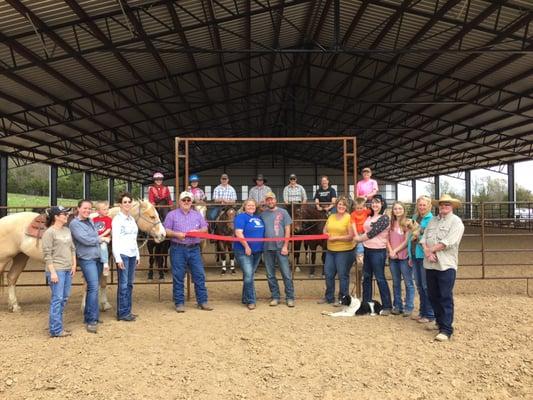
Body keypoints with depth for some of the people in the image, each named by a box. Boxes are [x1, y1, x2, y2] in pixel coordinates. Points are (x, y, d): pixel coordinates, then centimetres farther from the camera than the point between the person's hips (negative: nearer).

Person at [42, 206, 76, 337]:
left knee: (64, 298, 12)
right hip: (56, 270, -7)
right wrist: (52, 272, -17)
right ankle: (56, 330, 4)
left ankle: (56, 325, 24)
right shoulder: (49, 232, -10)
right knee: (57, 299, -4)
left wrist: (74, 265, 8)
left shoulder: (67, 230, 11)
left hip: (68, 269, 8)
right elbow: (47, 254, -13)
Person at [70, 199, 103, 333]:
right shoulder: (74, 223, -9)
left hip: (97, 258, 7)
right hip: (86, 259, -7)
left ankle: (89, 316, 22)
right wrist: (100, 239, -2)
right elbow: (85, 240, -16)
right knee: (93, 287, -15)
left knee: (93, 288, 12)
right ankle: (91, 320, -10)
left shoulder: (90, 221, 14)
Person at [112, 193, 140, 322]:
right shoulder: (117, 219, -7)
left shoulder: (132, 219, 14)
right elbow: (115, 240, -12)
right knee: (123, 284, -4)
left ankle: (127, 311, 18)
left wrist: (137, 255, 16)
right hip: (122, 254, -7)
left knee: (130, 284, 10)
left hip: (132, 255, 7)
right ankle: (122, 313, 4)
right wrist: (118, 258, -18)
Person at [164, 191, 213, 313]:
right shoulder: (172, 215, 4)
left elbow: (205, 228, 12)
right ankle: (179, 303, 13)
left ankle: (202, 301, 11)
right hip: (178, 249, -2)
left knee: (199, 275, 2)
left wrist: (198, 231, -9)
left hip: (194, 249, 3)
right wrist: (176, 234, -17)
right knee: (178, 277, 2)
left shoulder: (197, 215, 13)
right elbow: (166, 231, 0)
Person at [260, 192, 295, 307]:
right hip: (267, 248, 3)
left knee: (286, 273, -2)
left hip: (280, 247, -3)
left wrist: (285, 246, -7)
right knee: (270, 275, 8)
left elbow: (287, 230, 0)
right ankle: (275, 297, 19)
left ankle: (290, 297, 7)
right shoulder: (262, 214, 8)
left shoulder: (283, 212, 2)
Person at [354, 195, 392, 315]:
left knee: (380, 278, -4)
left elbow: (373, 232, -15)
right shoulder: (370, 216, 13)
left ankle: (387, 306, 4)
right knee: (366, 277, 14)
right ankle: (366, 303, 25)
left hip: (378, 251, -8)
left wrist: (359, 238, -3)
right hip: (367, 249, 8)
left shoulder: (384, 218, -11)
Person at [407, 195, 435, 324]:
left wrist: (419, 237, -18)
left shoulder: (431, 219, -10)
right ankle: (422, 312, 27)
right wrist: (410, 256, 17)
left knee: (426, 286, -1)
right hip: (415, 255, 8)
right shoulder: (415, 218, 13)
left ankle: (430, 314, 10)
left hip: (425, 256, -7)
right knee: (419, 285, 15)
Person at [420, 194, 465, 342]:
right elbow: (424, 238, 9)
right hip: (430, 264, 7)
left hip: (446, 265, -6)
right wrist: (427, 251, -10)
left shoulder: (456, 221, -5)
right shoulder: (433, 220, 16)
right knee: (433, 295, 14)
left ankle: (446, 329, -3)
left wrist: (431, 249, -9)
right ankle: (439, 321, 30)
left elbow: (448, 242, -16)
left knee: (446, 298, -5)